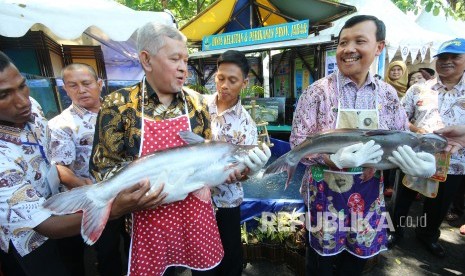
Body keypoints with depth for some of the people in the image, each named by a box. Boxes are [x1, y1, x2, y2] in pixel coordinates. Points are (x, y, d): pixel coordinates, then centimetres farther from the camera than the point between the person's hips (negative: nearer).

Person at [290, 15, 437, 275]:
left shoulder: (388, 94, -1)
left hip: (368, 193, 4)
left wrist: (422, 160, -16)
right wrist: (334, 159, -32)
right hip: (325, 191, -3)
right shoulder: (318, 92, -14)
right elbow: (298, 143, -16)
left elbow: (403, 140, 6)